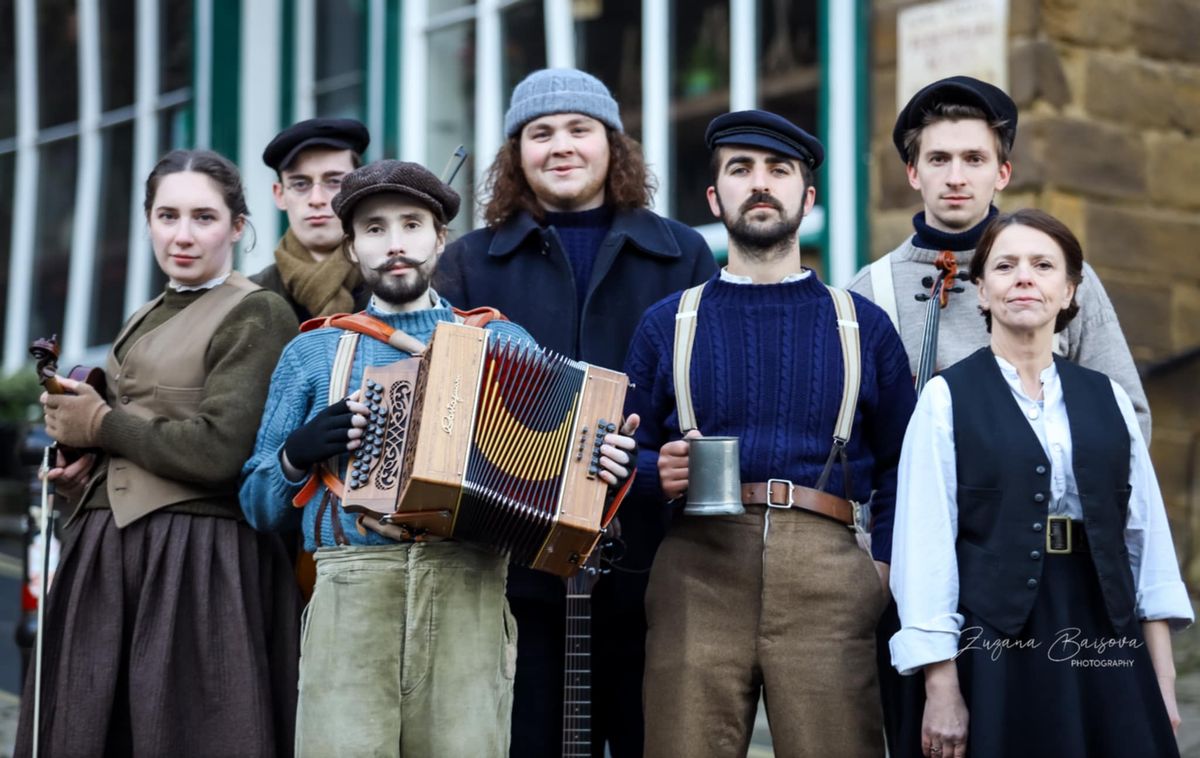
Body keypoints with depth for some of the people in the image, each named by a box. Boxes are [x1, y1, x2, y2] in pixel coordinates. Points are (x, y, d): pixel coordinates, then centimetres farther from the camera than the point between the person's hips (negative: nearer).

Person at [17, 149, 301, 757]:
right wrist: (84, 472, 9)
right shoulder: (145, 321, 19)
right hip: (108, 551, 8)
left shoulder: (255, 315, -6)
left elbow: (218, 451, -18)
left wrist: (102, 424, -7)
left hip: (199, 562, -8)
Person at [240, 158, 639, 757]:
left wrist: (600, 466, -5)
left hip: (468, 593, 0)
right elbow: (258, 504, 19)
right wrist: (297, 454, 0)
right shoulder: (311, 353, 19)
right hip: (350, 591, 0)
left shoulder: (503, 342, 18)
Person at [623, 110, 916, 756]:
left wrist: (884, 569, 1)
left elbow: (897, 467, 13)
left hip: (827, 574, 0)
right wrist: (658, 472, -5)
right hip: (698, 567, 0)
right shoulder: (666, 326, 14)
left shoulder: (863, 326, 14)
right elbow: (630, 459, 17)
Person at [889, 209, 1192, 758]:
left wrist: (1162, 677, 3)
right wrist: (941, 689, -12)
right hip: (993, 650, -3)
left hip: (1101, 649, 3)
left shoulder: (1108, 400, 10)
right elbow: (926, 547, -6)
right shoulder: (947, 398, -1)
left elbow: (1145, 535, 9)